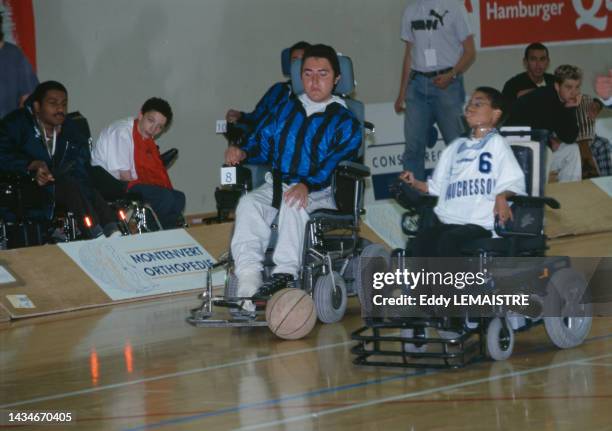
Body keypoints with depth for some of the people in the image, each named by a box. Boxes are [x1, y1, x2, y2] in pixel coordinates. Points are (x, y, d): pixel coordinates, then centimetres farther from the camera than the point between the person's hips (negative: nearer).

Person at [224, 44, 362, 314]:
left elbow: (337, 163, -12)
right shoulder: (286, 110, 22)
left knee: (293, 204, -40)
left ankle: (284, 276, -47)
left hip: (319, 193, -4)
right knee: (248, 204, -30)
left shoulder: (344, 122, 4)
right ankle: (247, 284, -41)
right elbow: (264, 145, 25)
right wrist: (242, 152, 0)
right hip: (276, 187, 4)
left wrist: (307, 185, -31)